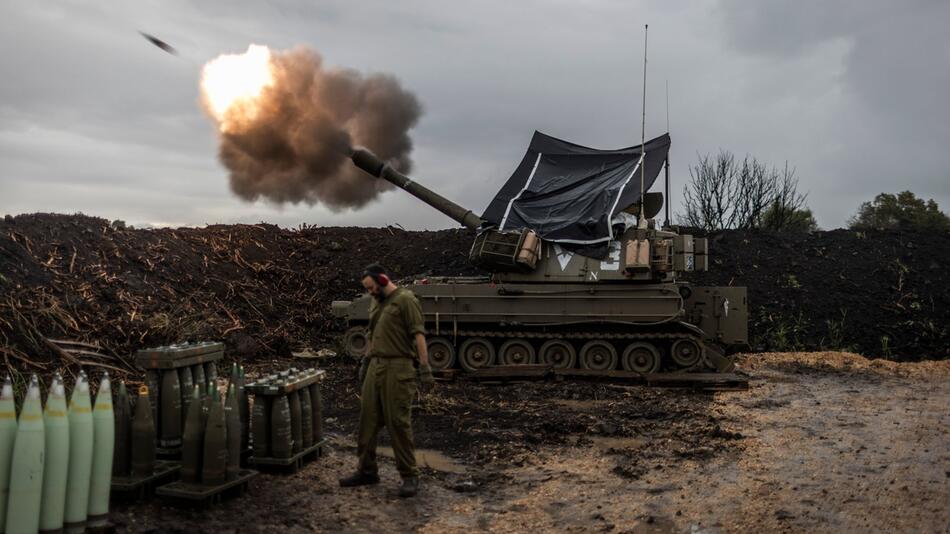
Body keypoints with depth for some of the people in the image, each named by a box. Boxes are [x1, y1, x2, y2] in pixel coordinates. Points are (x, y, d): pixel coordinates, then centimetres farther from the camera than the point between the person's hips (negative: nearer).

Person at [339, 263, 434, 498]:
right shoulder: (376, 303, 18)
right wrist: (365, 362, 25)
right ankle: (367, 470, 23)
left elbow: (418, 334, -15)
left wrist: (425, 366, -20)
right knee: (368, 420, 10)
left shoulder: (405, 300, -8)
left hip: (397, 368, -8)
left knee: (399, 423, -5)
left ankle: (409, 476, 6)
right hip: (375, 367, 8)